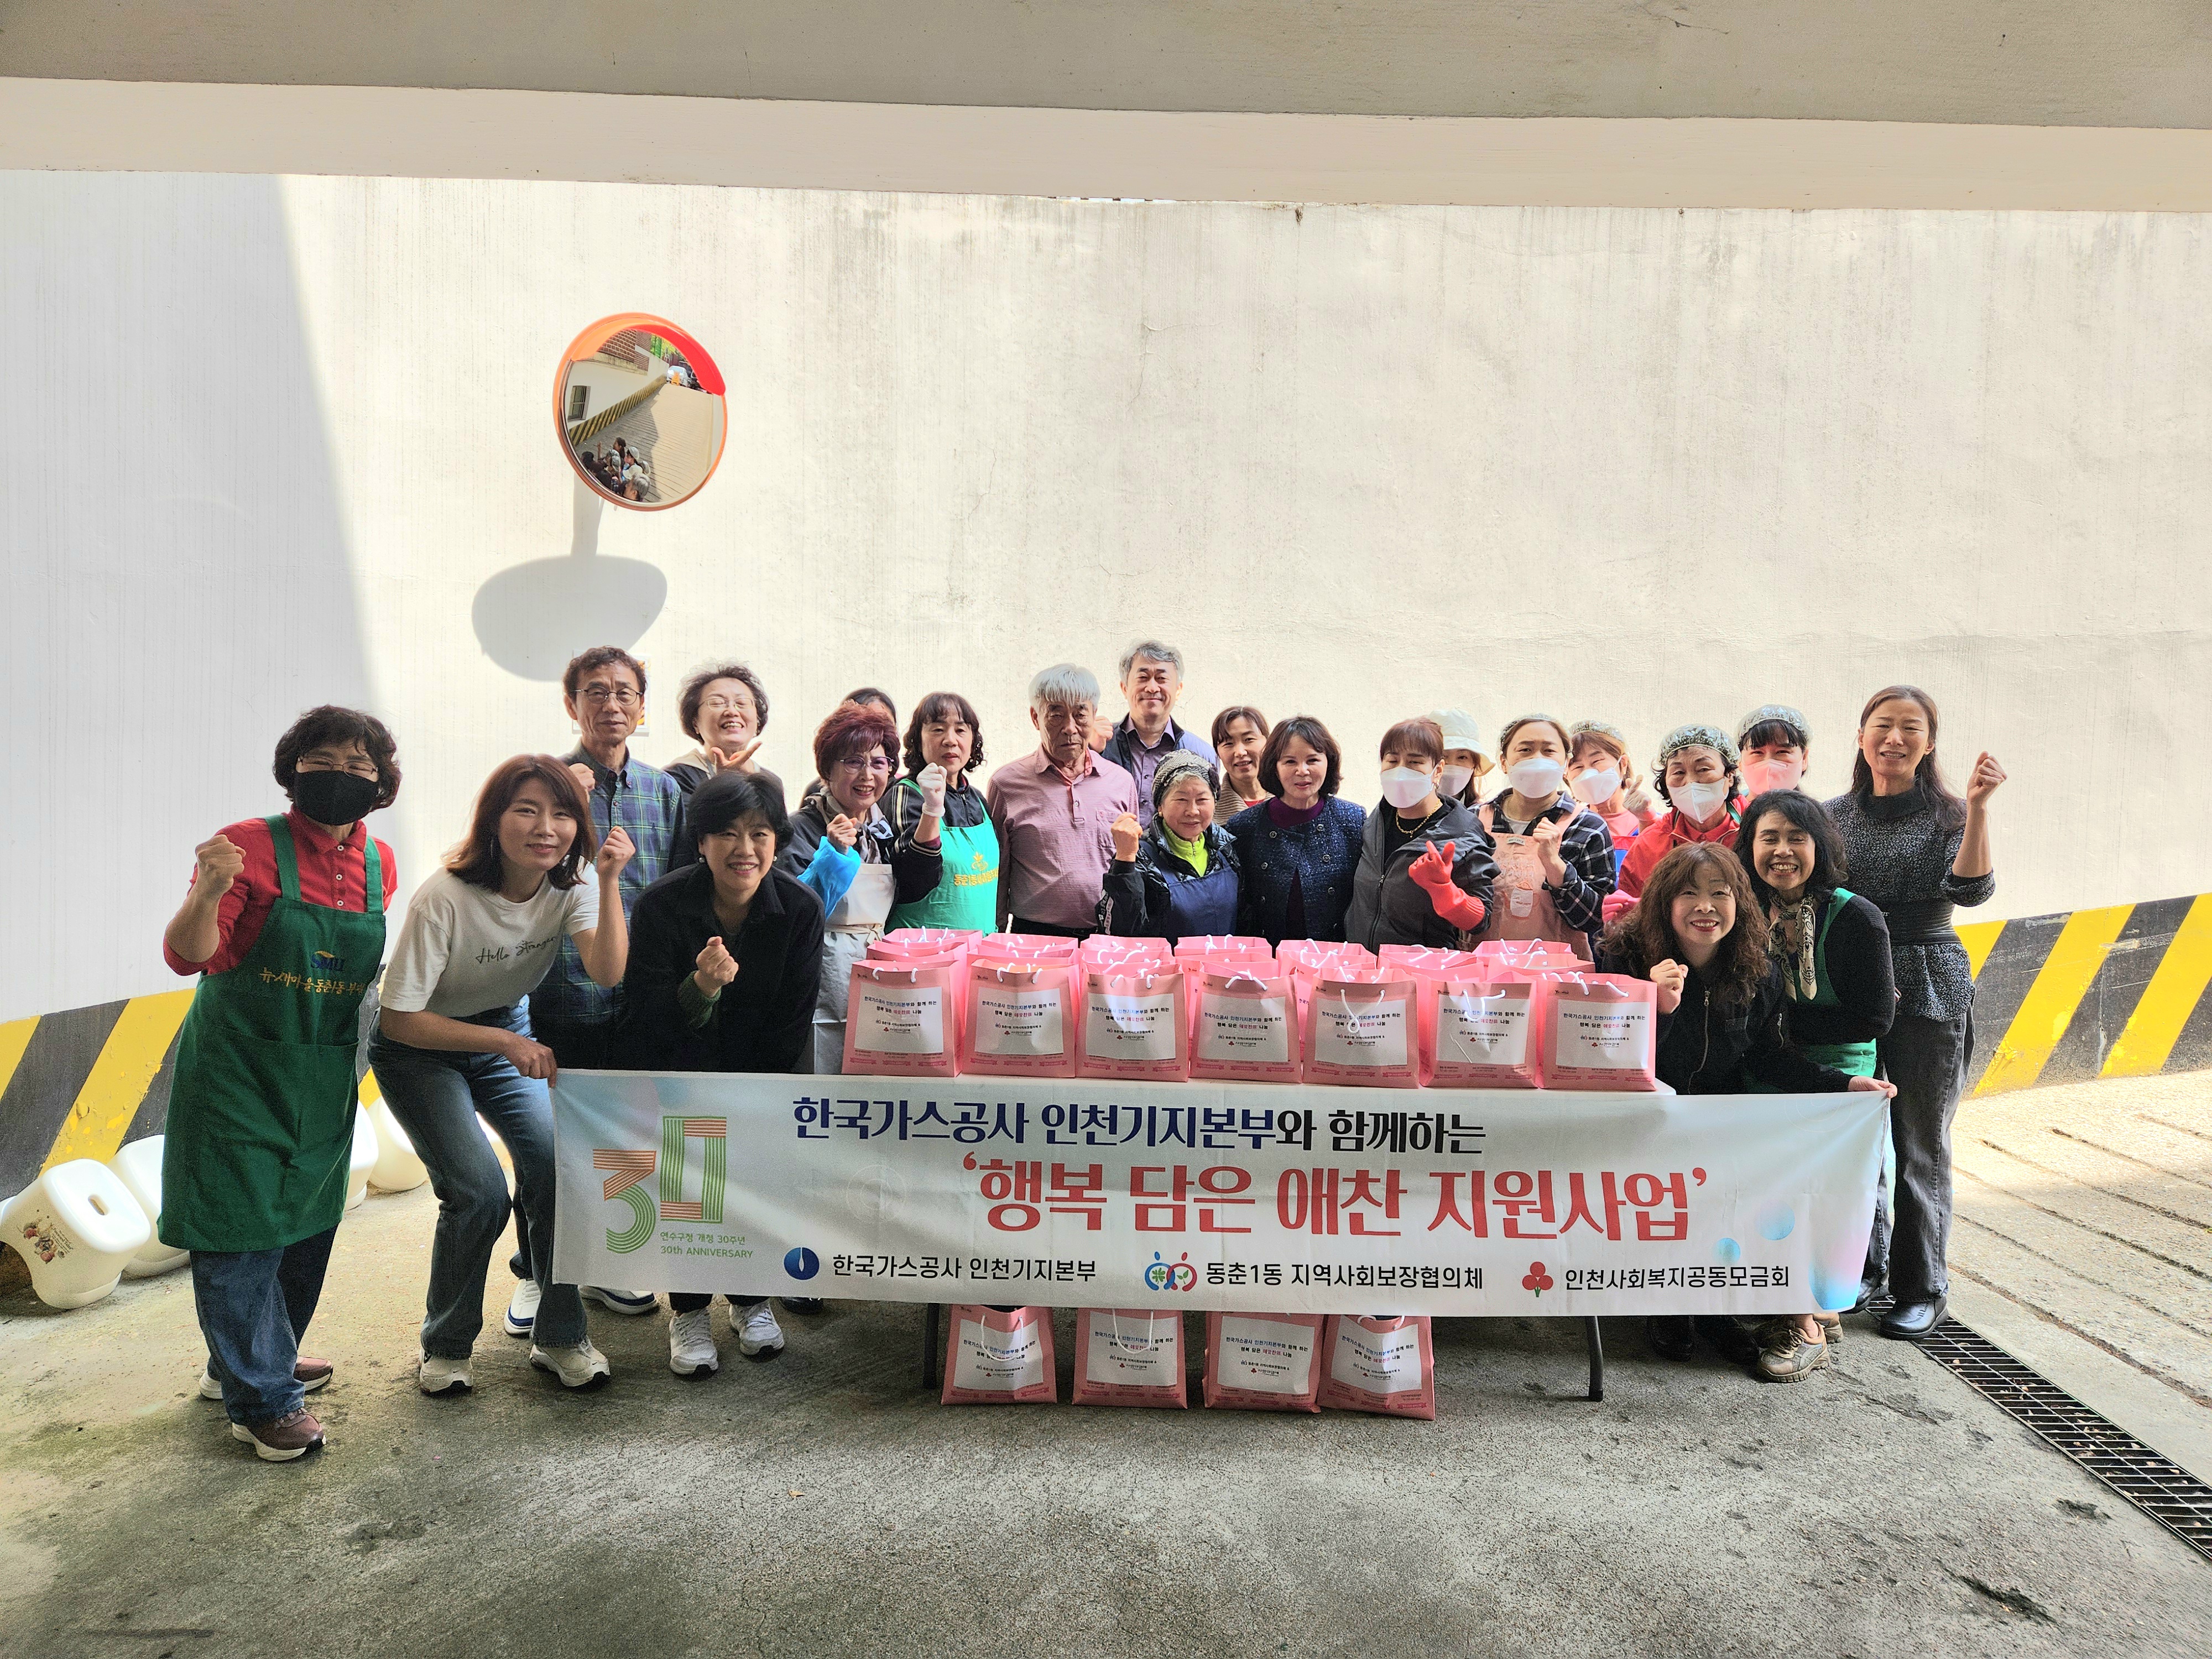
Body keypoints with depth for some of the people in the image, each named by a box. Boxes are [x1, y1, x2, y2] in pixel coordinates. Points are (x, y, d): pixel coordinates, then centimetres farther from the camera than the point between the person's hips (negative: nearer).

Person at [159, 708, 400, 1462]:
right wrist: (207, 894, -35)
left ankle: (245, 1361, 38)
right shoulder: (251, 845, -15)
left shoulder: (377, 863, 1)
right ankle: (261, 1399, 14)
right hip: (237, 1067, -6)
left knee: (307, 1223, 17)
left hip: (323, 1074, 6)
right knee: (242, 1229, -1)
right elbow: (189, 956, -19)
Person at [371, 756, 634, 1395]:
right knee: (479, 1191, -19)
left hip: (509, 1030, 4)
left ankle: (559, 1336, 1)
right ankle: (445, 1347, 7)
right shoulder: (446, 898, -28)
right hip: (420, 1046, -4)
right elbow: (400, 1020, -23)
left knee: (555, 1159, -17)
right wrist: (506, 1044, -28)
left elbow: (609, 974, -29)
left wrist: (610, 883, -36)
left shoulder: (573, 883, -15)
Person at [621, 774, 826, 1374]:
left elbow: (791, 1027, -6)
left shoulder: (800, 908, -12)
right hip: (681, 1064, -1)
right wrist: (700, 988, -34)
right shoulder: (661, 905, -18)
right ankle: (688, 1310, -1)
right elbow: (644, 1023, -15)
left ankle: (751, 1299, 8)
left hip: (764, 1070, 2)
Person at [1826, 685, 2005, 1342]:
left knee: (1920, 1144, 4)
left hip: (1928, 992, -2)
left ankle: (1922, 1288, 17)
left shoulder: (1947, 814, 0)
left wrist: (1977, 808, -24)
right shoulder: (1834, 815, 7)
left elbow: (1971, 890, -17)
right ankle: (1861, 1267, 26)